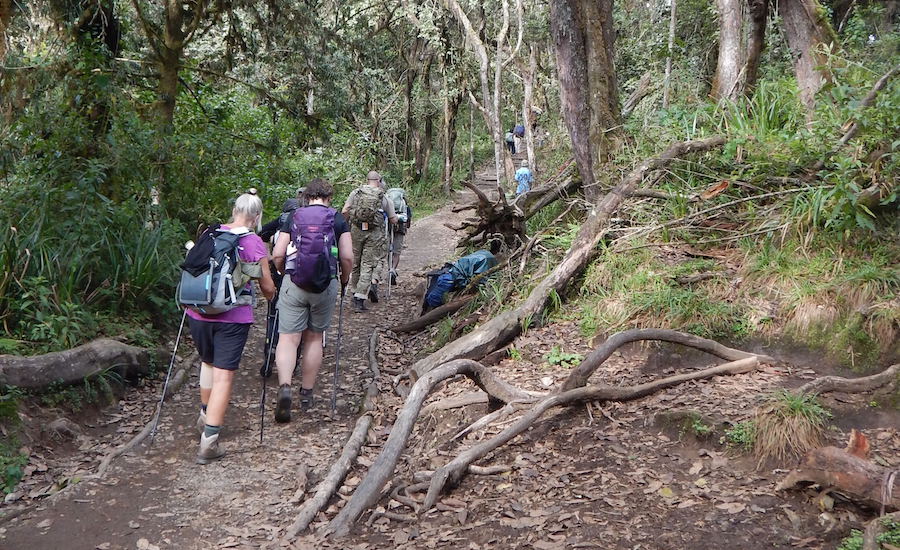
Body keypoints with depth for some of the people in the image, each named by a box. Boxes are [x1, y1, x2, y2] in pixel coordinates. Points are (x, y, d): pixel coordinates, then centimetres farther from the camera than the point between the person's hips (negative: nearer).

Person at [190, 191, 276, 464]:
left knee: (207, 361, 28)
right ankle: (209, 441, -4)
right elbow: (267, 287, 0)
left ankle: (205, 416, 38)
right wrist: (271, 298, 23)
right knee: (224, 375, -1)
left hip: (199, 312, 5)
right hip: (233, 317, -4)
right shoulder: (254, 243, -6)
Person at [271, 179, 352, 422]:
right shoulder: (338, 220, 5)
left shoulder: (293, 218, 7)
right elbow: (347, 258, -1)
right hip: (325, 285, 0)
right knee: (314, 338, 13)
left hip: (294, 283, 0)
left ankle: (284, 387, -22)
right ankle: (307, 394, 19)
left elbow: (277, 256, 2)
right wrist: (344, 280, 17)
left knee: (288, 338, -1)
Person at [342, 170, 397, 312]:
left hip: (356, 231, 1)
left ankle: (355, 292, 26)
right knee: (368, 265, 2)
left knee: (354, 263, 16)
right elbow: (393, 220, 8)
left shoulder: (356, 192, 5)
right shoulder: (384, 198, 4)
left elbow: (344, 211, -2)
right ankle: (360, 299, -3)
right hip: (374, 233, -1)